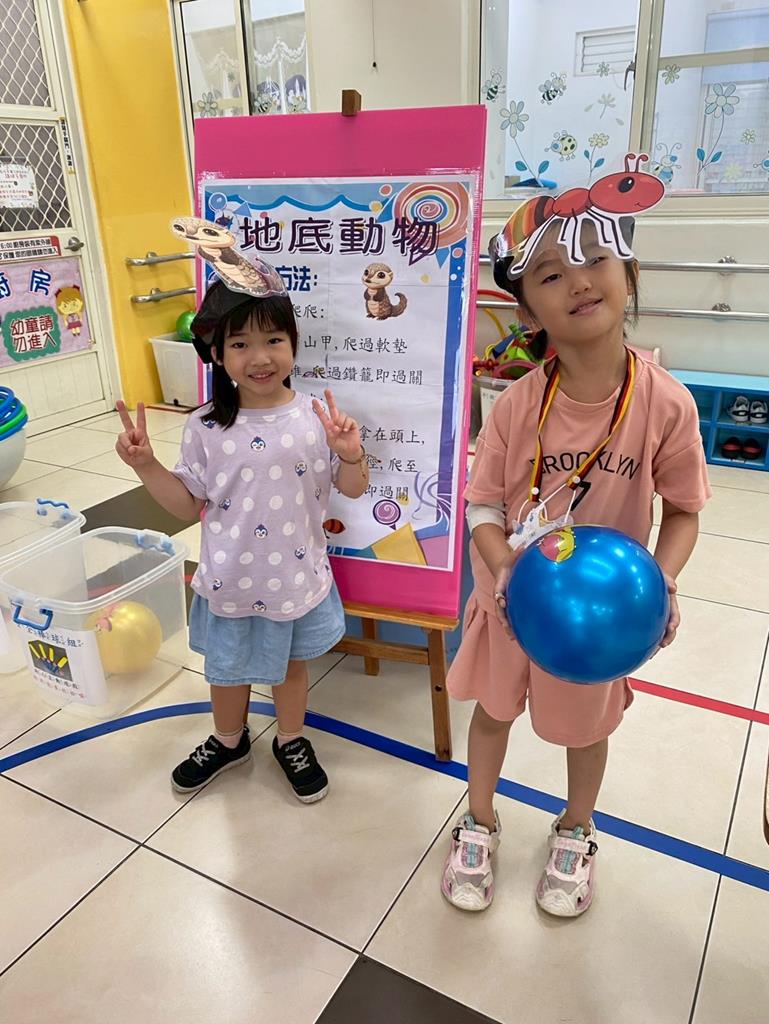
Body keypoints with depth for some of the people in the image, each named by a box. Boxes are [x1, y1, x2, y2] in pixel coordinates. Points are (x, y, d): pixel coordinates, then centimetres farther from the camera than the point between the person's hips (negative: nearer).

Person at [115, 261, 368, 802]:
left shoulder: (315, 417, -13)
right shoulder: (206, 427, -11)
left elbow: (353, 489, -3)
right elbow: (190, 505, -1)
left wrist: (351, 453, -23)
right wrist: (145, 465, -13)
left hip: (297, 578, 0)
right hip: (229, 583, 1)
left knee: (290, 665, 22)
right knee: (228, 670, 22)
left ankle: (292, 741, 49)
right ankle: (229, 741, 52)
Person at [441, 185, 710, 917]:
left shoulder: (665, 404, -20)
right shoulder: (517, 406, -18)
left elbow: (682, 511, -8)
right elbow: (483, 506, -11)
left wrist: (661, 584, -24)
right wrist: (507, 571, -28)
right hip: (510, 598, 1)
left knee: (585, 726, 23)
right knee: (492, 710, 22)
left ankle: (574, 832, 55)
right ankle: (479, 824, 51)